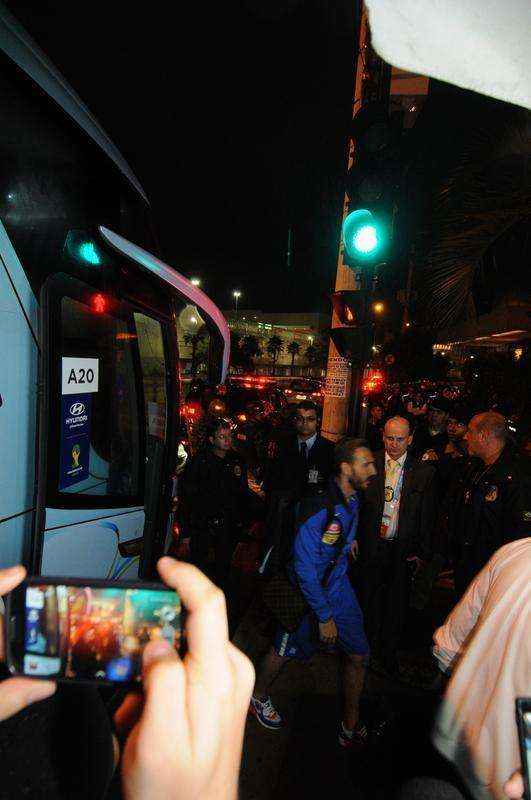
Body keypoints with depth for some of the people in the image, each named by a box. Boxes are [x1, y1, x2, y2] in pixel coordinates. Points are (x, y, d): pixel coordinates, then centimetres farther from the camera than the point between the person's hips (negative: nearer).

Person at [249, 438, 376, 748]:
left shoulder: (353, 499, -6)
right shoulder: (319, 508, -32)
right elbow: (304, 568, -28)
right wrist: (324, 615, -23)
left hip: (338, 586, 6)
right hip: (306, 592, -6)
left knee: (358, 655, 8)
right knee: (285, 650, 16)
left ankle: (350, 727, 29)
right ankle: (259, 696, 45)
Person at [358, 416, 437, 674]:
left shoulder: (424, 472, -5)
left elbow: (427, 517, -1)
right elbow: (358, 505, -2)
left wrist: (422, 553, -2)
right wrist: (356, 540, -4)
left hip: (403, 550, 0)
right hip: (371, 546, 0)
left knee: (396, 603, 15)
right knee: (370, 598, 16)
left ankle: (389, 651, 37)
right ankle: (369, 646, 39)